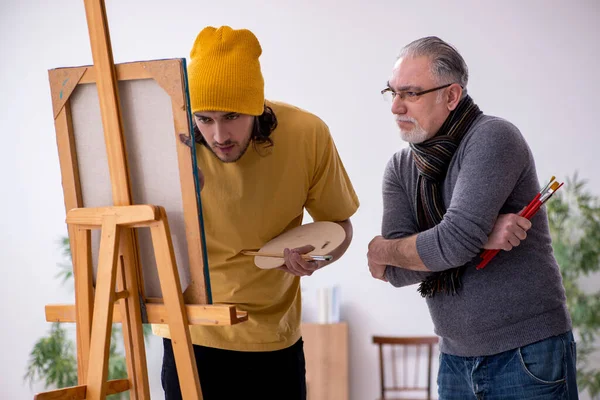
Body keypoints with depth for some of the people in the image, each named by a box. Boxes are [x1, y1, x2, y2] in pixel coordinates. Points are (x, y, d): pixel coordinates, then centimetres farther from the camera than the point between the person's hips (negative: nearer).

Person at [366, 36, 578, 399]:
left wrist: (383, 250, -10)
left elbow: (455, 243, -25)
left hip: (527, 355, -6)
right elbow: (397, 273, -9)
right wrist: (481, 237, -20)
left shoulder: (493, 138, -14)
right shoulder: (401, 169, 4)